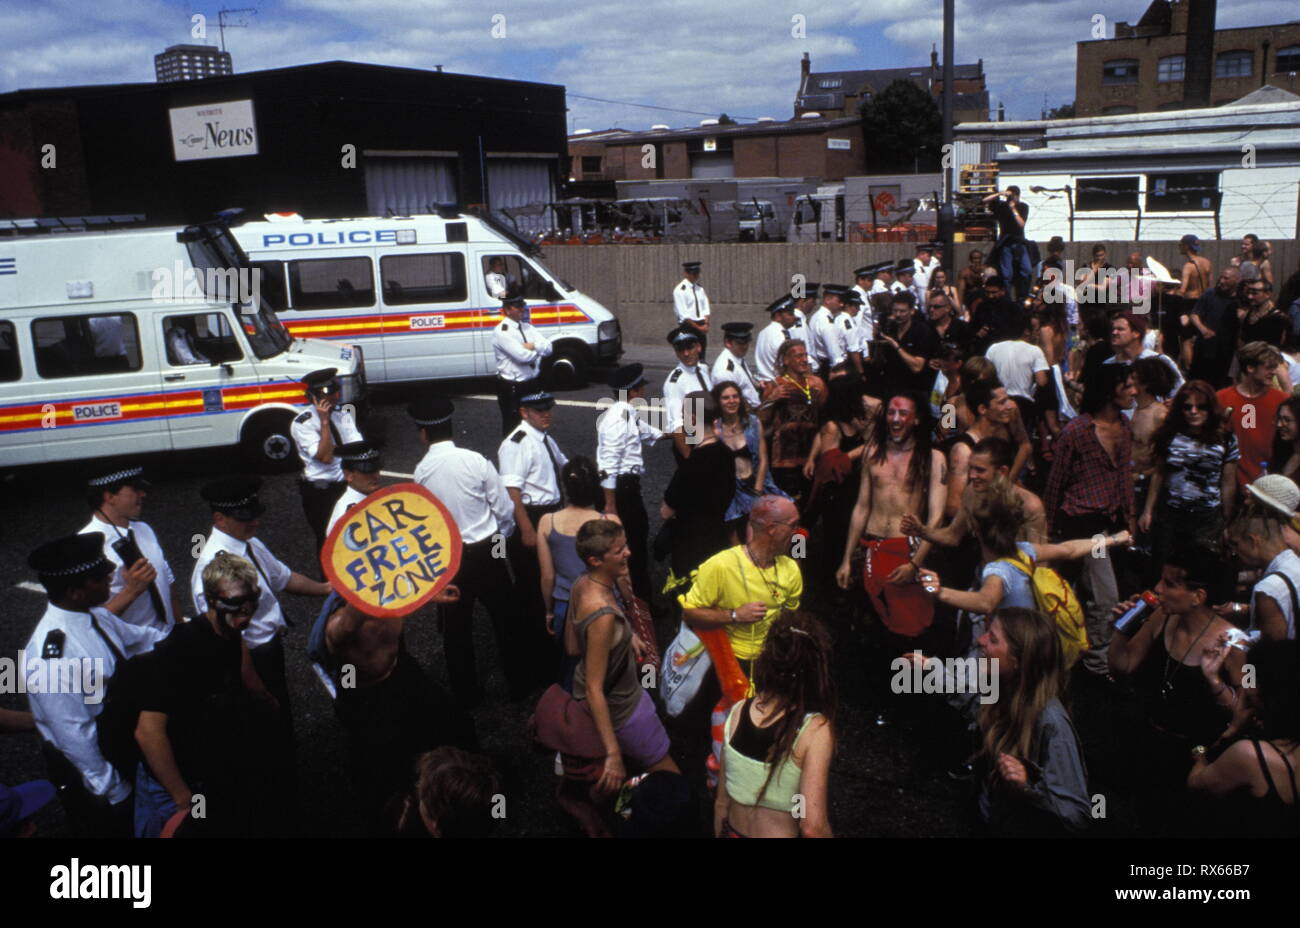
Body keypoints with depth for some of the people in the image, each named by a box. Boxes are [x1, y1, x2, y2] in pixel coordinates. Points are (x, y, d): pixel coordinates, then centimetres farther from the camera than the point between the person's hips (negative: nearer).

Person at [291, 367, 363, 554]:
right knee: (328, 541, 6)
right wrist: (324, 421, -23)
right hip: (320, 491, -5)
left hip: (348, 484, 5)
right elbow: (325, 457, -22)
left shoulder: (343, 413, 5)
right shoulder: (303, 424, -13)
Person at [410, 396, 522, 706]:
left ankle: (466, 693, 31)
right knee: (505, 620, 17)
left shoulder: (421, 471, -10)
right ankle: (519, 684, 29)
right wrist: (502, 537, 11)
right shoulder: (476, 461, -14)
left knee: (456, 628, 18)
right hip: (485, 552, -1)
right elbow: (504, 509, -8)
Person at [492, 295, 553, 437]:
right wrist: (538, 350, -6)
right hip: (512, 388, -8)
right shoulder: (502, 331, -15)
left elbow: (549, 348, 0)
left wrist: (534, 346, -19)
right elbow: (522, 356, -25)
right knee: (513, 427, 2)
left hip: (533, 385, 8)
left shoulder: (528, 327, 9)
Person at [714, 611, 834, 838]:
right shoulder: (816, 729, -21)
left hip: (733, 832, 4)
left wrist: (719, 834, 14)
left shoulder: (738, 711, -8)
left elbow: (721, 802, 1)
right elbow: (813, 827, -23)